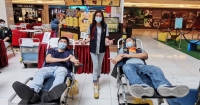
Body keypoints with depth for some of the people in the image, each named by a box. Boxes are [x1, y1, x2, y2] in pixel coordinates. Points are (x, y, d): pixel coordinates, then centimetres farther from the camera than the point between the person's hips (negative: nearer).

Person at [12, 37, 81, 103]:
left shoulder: (68, 52, 29)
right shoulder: (51, 50, 31)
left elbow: (72, 58, 5)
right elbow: (47, 59, 10)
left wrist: (76, 61, -22)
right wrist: (63, 59, 1)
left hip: (61, 67, -1)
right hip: (49, 67, 2)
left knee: (61, 73, -39)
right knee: (39, 73, -33)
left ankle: (51, 93, -69)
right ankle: (32, 92, -64)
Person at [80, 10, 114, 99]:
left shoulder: (105, 26, -2)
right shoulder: (91, 26, -4)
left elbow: (106, 37, -2)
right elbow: (90, 38, 1)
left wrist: (109, 41, -22)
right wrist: (85, 41, -17)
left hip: (102, 49, 2)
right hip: (93, 49, -2)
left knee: (99, 66, 16)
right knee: (95, 66, -4)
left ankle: (97, 81, 37)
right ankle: (95, 87, 0)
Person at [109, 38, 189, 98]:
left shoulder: (140, 50, 35)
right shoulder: (123, 50, 35)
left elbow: (145, 55, 11)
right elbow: (120, 56, 12)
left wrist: (129, 55, 3)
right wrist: (115, 60, -14)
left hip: (141, 65, 2)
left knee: (155, 69, -31)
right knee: (127, 68, -41)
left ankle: (163, 87, -63)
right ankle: (143, 87, -70)